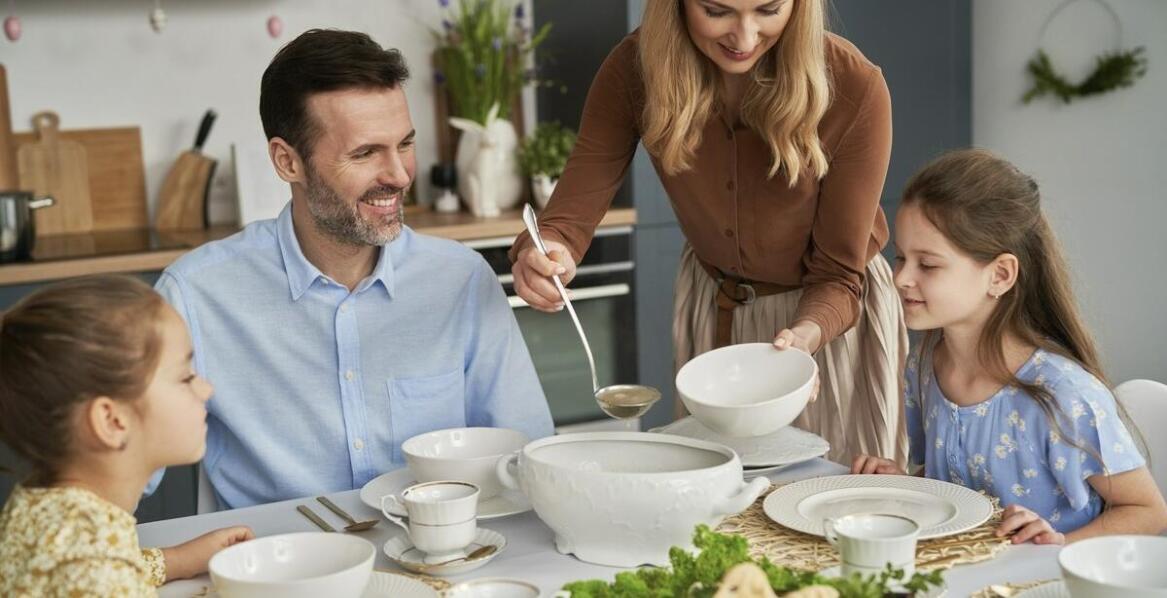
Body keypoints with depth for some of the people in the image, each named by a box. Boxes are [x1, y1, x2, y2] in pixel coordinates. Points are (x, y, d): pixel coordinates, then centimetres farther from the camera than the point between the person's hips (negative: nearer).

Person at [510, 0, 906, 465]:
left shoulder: (855, 89, -28)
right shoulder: (633, 70, -22)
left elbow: (838, 274, -21)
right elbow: (575, 208, -23)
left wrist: (807, 334, -42)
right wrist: (542, 252, -46)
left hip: (827, 311, -2)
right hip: (710, 304, 2)